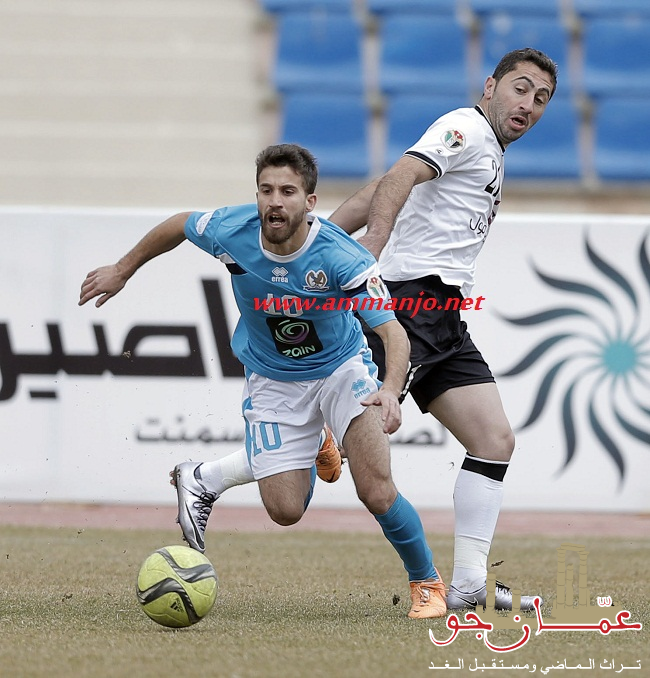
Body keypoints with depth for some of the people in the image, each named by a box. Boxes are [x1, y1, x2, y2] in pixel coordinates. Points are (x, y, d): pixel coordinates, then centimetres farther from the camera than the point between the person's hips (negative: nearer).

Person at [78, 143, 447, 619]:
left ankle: (428, 581, 6)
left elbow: (393, 332, -36)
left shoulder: (341, 257, -31)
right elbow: (179, 225, 1)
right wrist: (123, 270, 15)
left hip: (341, 369, -2)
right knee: (286, 511, -5)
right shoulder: (230, 231, -23)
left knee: (376, 492, -20)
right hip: (272, 380, 2)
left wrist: (390, 391, -55)